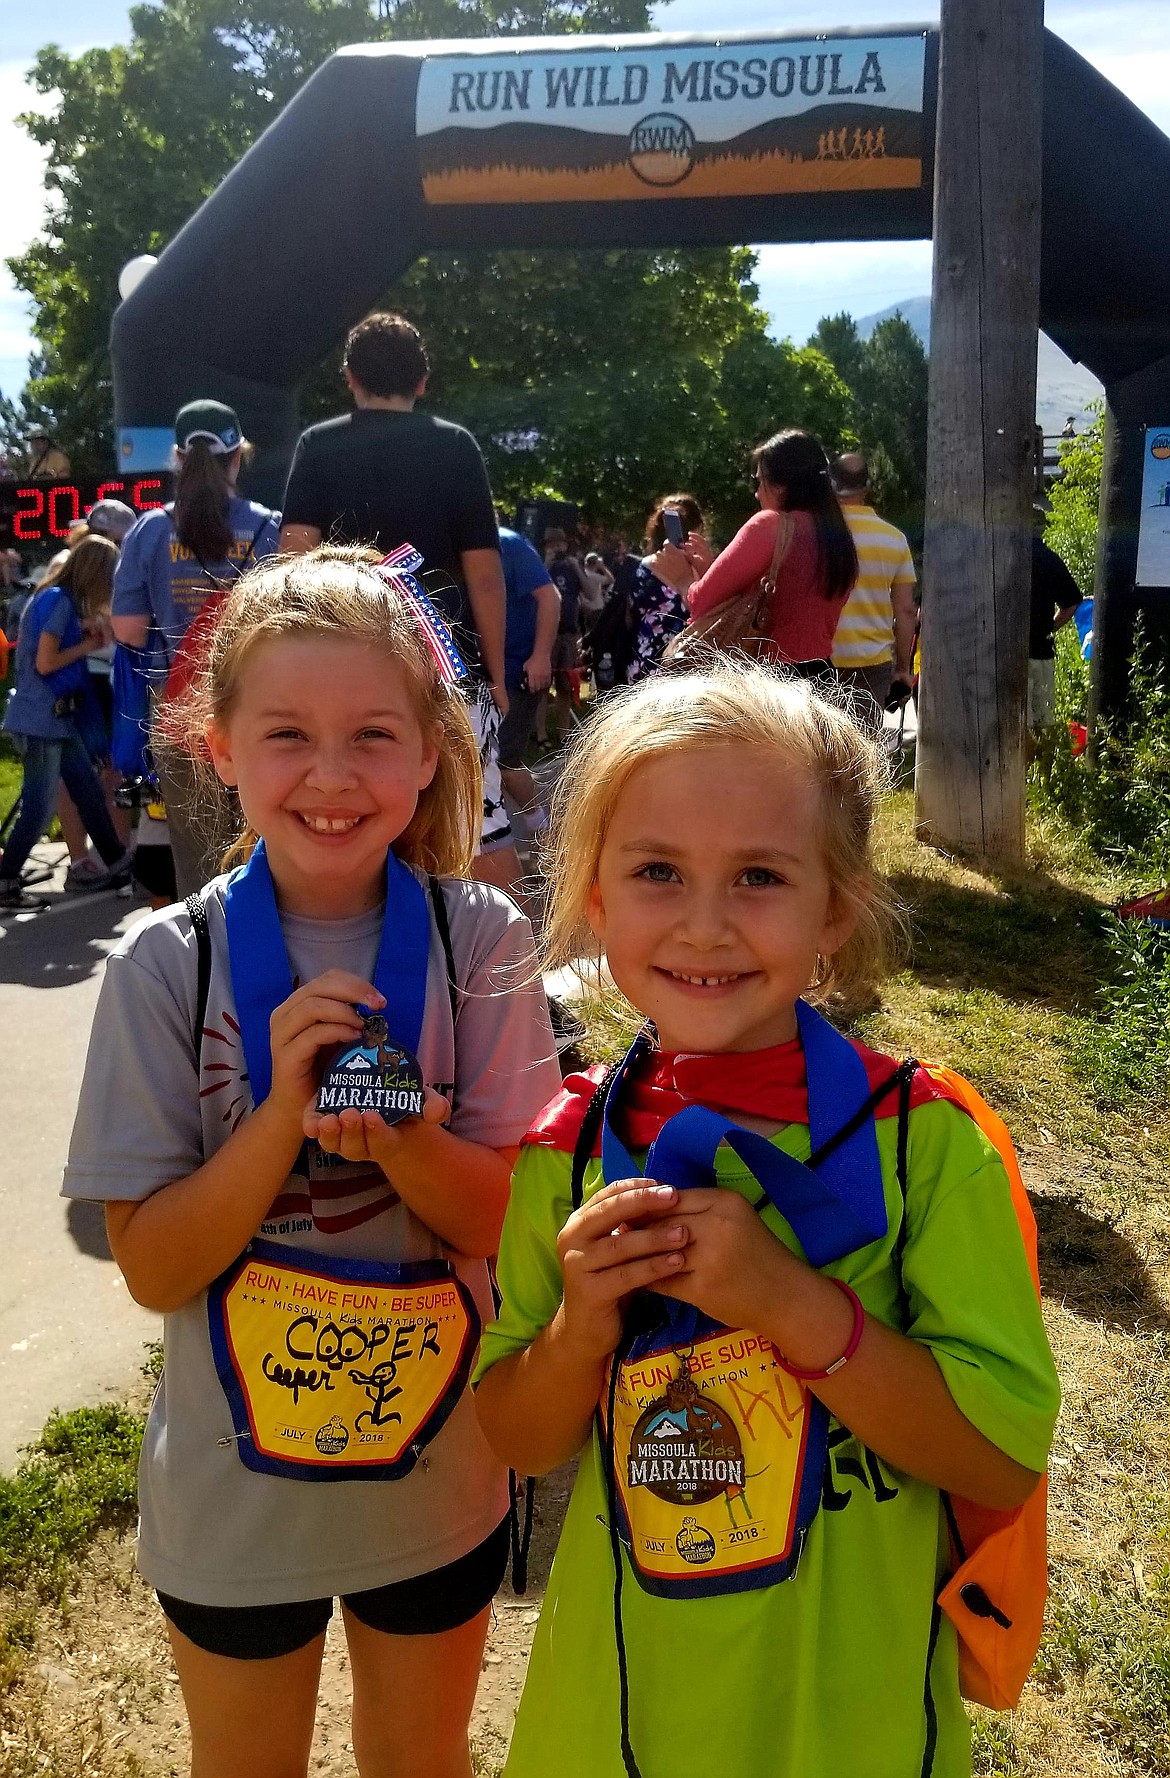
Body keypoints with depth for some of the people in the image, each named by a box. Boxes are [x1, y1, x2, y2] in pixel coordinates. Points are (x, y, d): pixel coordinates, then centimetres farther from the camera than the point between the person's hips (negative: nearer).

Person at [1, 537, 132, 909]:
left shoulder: (60, 599, 12)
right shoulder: (58, 600, -16)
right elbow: (45, 663, -19)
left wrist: (84, 630, 3)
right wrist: (88, 645, -8)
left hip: (58, 718, 10)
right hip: (40, 721, -10)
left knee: (89, 791, 15)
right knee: (39, 807, -4)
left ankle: (117, 863, 24)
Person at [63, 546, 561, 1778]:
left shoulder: (479, 944, -14)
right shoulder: (169, 964, -16)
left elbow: (511, 1223, -12)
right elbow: (151, 1266, -15)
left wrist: (393, 1137, -32)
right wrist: (285, 1110, -30)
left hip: (439, 1481, 1)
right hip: (234, 1493, 0)